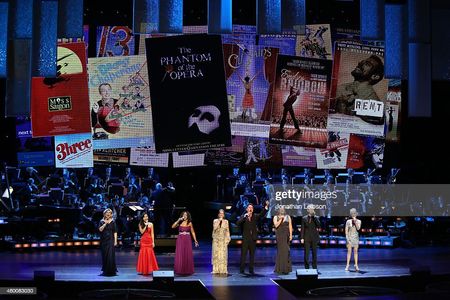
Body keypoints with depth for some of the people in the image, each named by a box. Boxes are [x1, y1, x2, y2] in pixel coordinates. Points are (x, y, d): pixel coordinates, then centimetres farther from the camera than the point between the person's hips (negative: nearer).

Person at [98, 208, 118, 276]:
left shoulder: (112, 222, 2)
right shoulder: (102, 221, 7)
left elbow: (115, 232, -1)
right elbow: (100, 229, -8)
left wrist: (115, 241, -8)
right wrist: (105, 223, -14)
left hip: (110, 240, -3)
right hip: (103, 240, 3)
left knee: (110, 255, -10)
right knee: (104, 255, 5)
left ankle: (111, 271, -6)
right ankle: (105, 271, 14)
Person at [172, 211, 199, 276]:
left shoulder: (190, 223, 5)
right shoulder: (180, 223, 6)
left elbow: (193, 232, 8)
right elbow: (173, 226, -7)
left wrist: (195, 240, 4)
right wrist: (178, 220, -10)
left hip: (187, 240, 0)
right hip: (180, 240, 0)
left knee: (187, 256, 0)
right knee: (180, 255, -3)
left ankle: (187, 271, 9)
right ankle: (180, 270, 4)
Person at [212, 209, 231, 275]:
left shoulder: (226, 221, 6)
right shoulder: (215, 221, 5)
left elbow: (227, 231, 6)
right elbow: (214, 228, -12)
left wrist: (228, 239, -2)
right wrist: (219, 221, -14)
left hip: (223, 240, 0)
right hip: (216, 239, 0)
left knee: (223, 254, -3)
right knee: (216, 254, -2)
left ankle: (223, 270, -1)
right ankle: (216, 270, 1)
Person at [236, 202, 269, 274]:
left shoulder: (255, 216, 8)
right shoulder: (243, 217, 2)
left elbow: (262, 214, -7)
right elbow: (238, 223, -15)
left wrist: (266, 207, -23)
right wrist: (245, 216, -22)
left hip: (253, 238, 2)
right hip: (245, 238, -2)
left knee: (252, 255, 6)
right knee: (243, 254, -2)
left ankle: (251, 269, 12)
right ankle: (242, 269, 3)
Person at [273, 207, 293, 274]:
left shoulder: (288, 217, 10)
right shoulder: (276, 217, 7)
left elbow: (290, 226, 4)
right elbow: (276, 225, -8)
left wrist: (291, 235, -4)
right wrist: (281, 219, -13)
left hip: (286, 235, 1)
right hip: (279, 235, -1)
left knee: (286, 251, -3)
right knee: (280, 250, -2)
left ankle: (286, 268, 1)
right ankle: (280, 268, 2)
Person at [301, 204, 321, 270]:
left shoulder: (316, 218, 7)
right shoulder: (304, 218, 5)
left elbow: (319, 225, -11)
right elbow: (302, 229, 4)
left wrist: (314, 216, -14)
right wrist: (302, 238, -4)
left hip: (314, 238, 1)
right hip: (307, 238, -1)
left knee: (314, 254, 5)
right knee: (306, 254, -2)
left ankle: (315, 268, 11)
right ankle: (306, 268, 3)